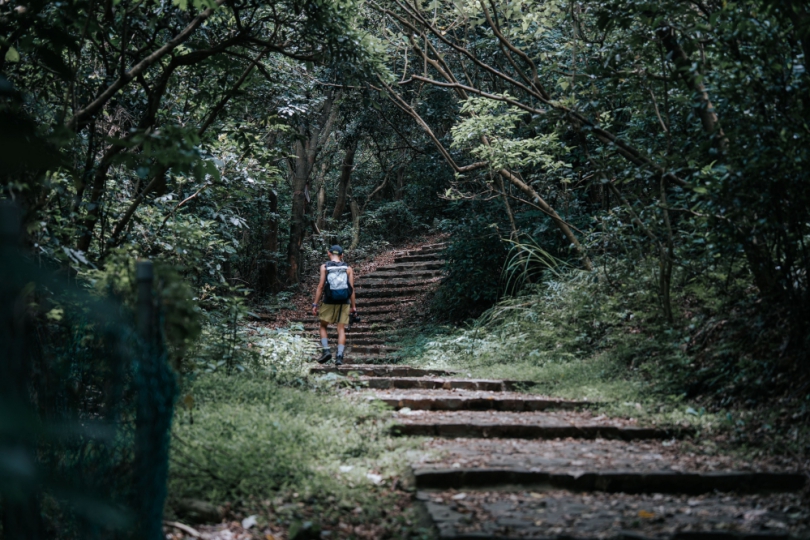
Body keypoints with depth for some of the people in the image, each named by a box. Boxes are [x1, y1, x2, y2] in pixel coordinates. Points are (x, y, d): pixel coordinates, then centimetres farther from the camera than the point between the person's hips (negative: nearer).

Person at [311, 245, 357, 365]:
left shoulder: (324, 267, 0)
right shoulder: (348, 268, 4)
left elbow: (321, 286, -6)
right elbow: (352, 288, 0)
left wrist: (315, 304, -3)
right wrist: (353, 306, 4)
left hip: (329, 302, -1)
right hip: (344, 302, 1)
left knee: (323, 326, 15)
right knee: (341, 329, 4)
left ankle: (326, 350, -2)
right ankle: (339, 356, -5)